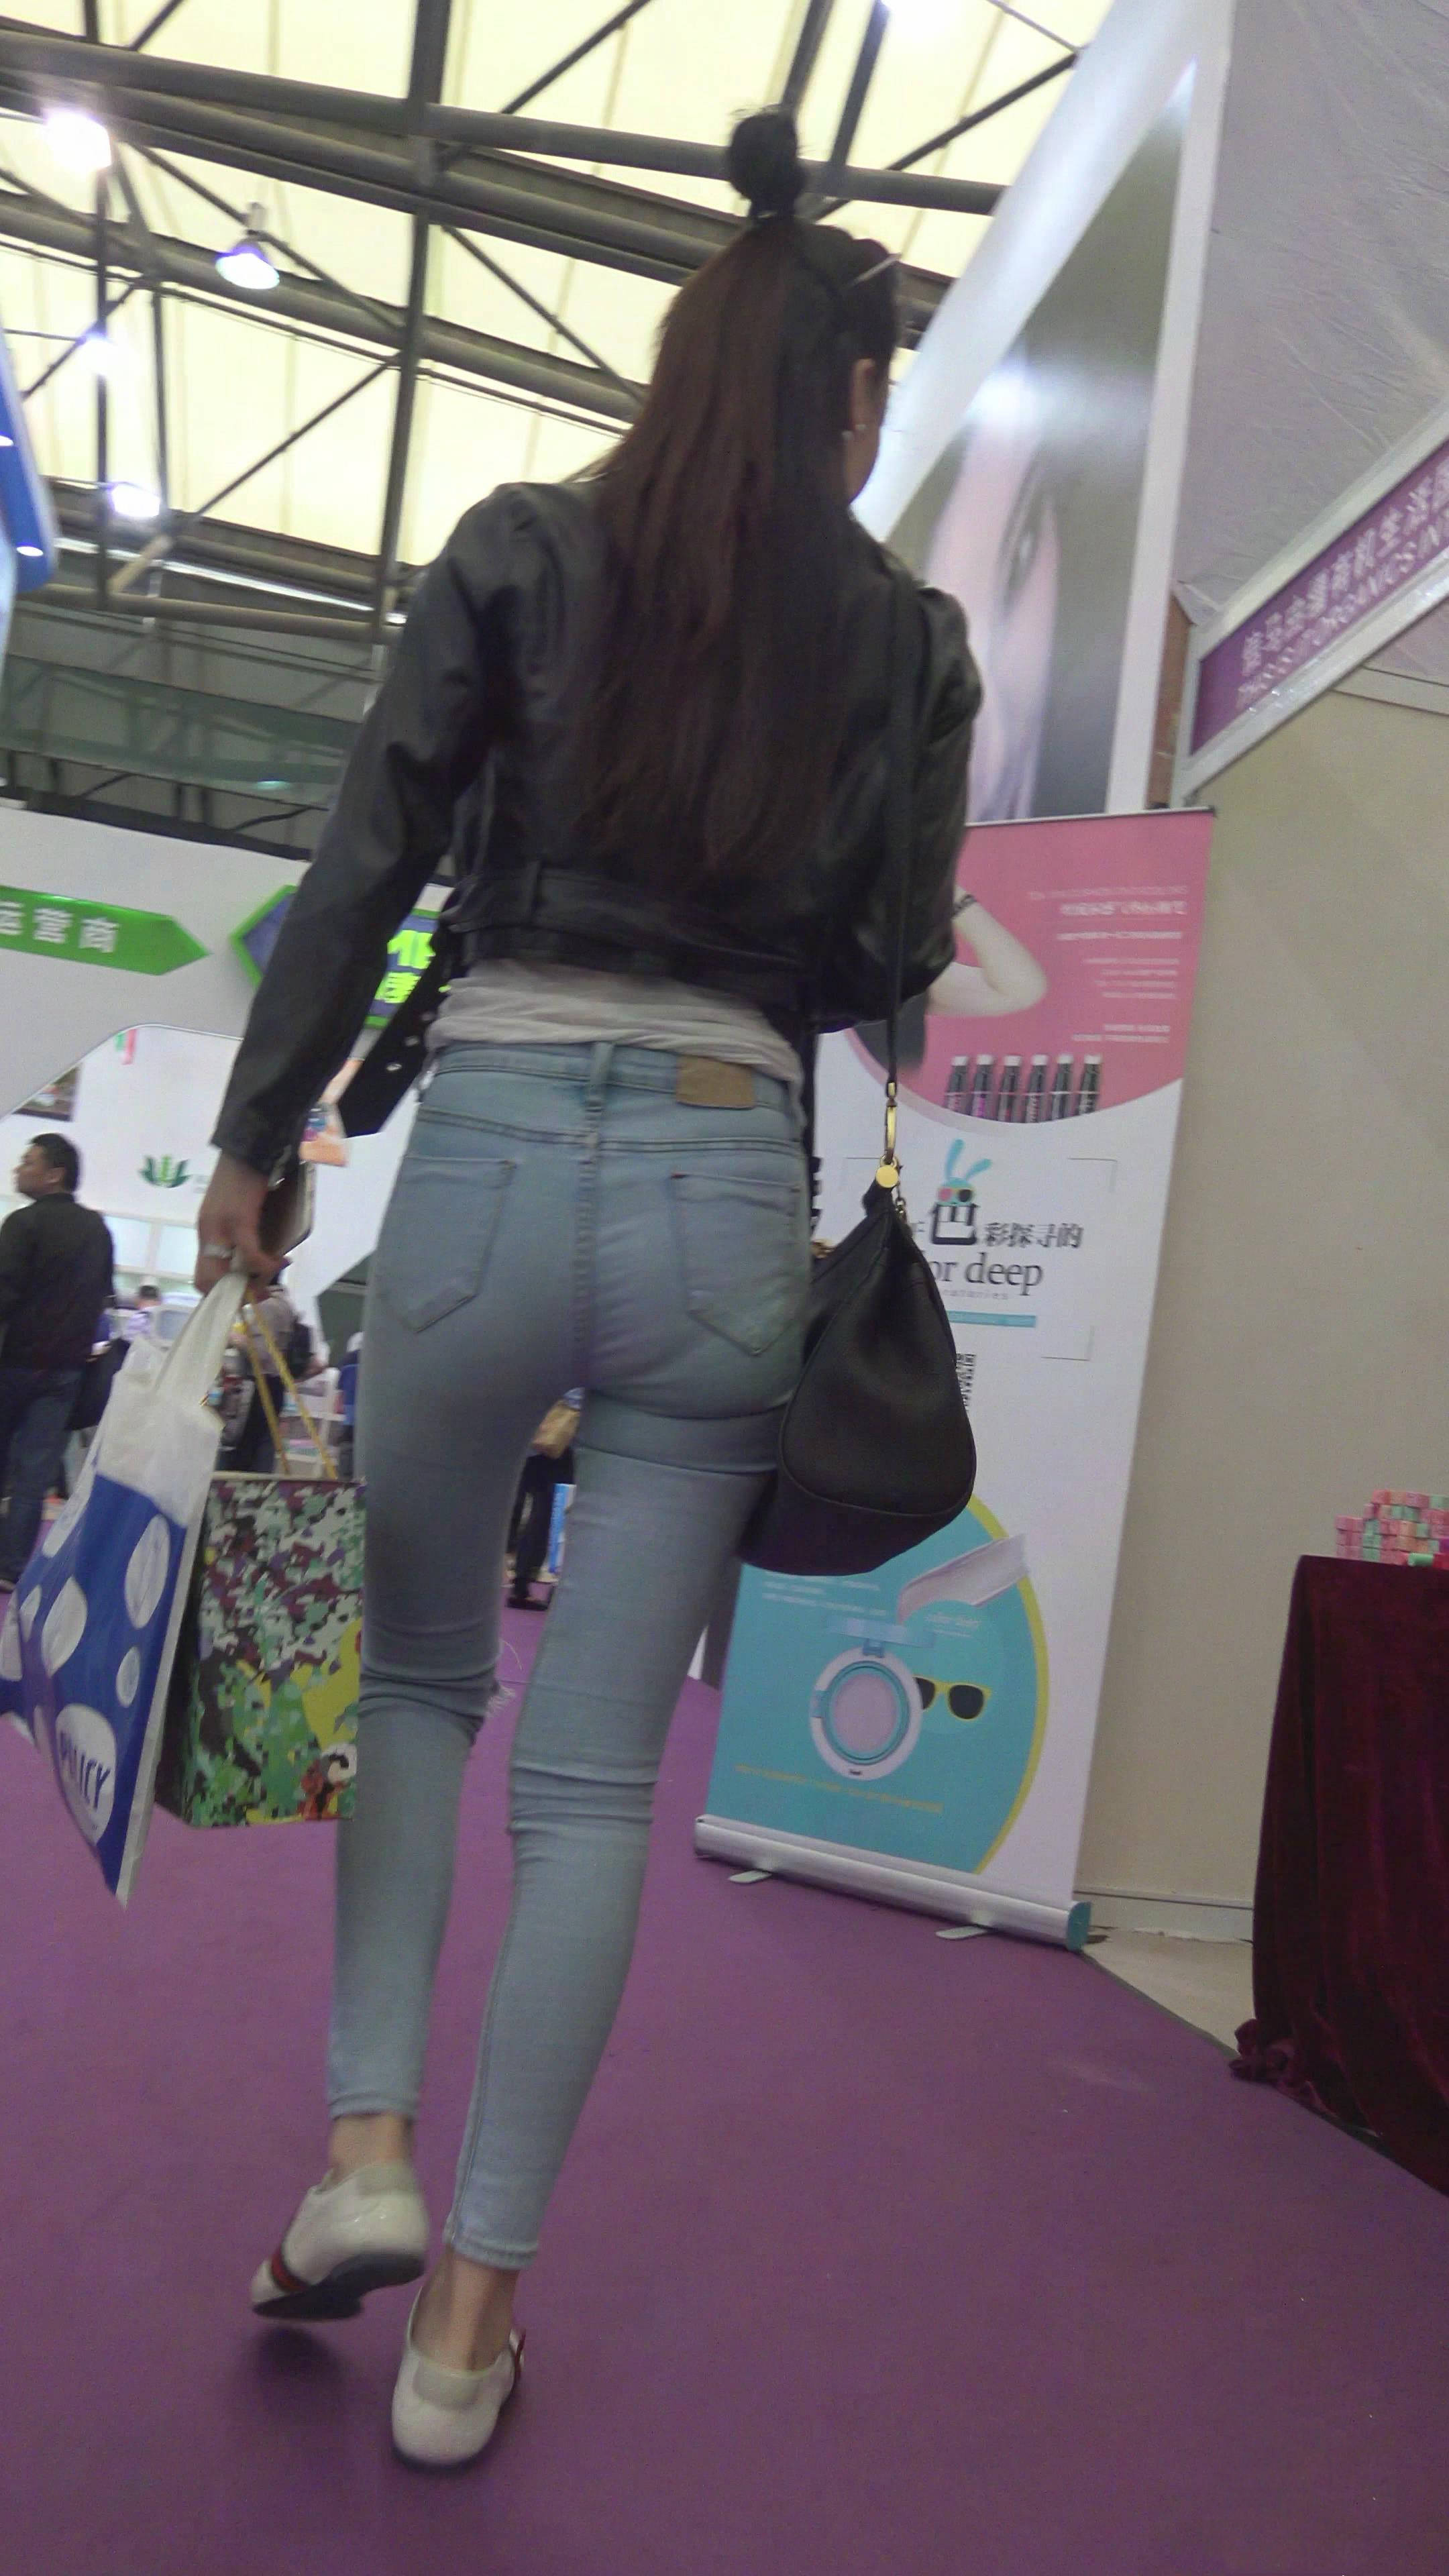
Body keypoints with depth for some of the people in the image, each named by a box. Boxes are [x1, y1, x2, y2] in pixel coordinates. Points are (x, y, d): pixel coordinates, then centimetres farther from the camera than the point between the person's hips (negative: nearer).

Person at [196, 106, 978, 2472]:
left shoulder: (525, 551, 7)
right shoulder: (906, 636, 9)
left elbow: (365, 875, 2)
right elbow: (887, 970, 9)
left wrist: (256, 1143, 8)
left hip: (489, 1156, 0)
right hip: (730, 1193, 1)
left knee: (421, 1678, 22)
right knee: (596, 1771, 7)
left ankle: (368, 2147, 15)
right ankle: (472, 2315, 17)